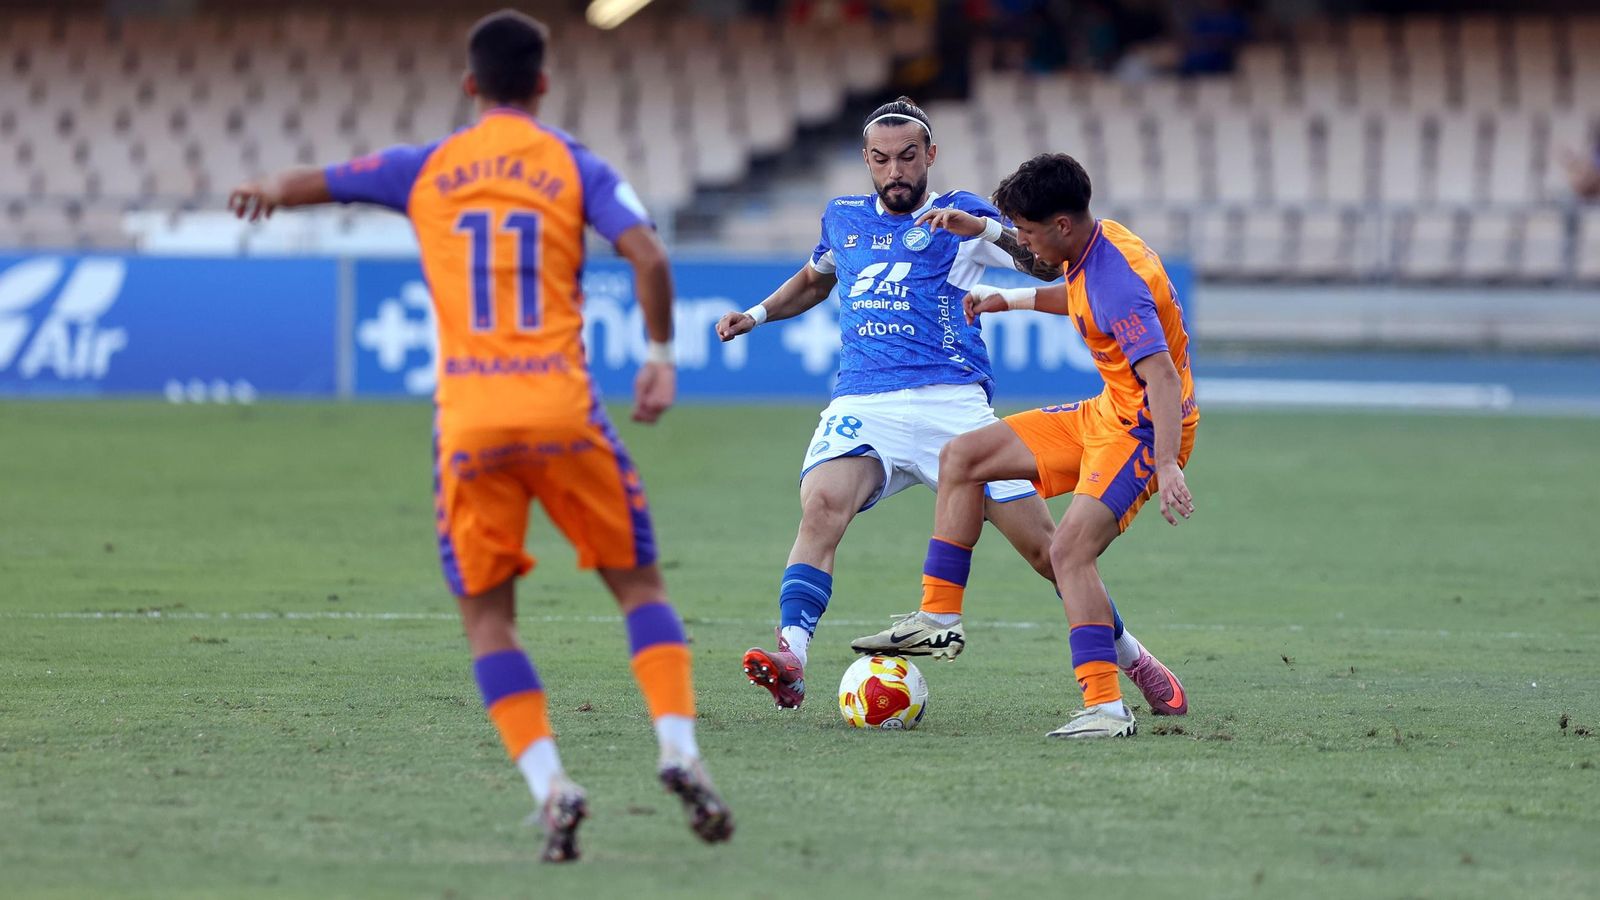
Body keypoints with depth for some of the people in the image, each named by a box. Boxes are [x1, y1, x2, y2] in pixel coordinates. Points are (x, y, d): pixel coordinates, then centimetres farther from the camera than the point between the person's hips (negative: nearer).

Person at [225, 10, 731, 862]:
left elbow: (313, 181, 21)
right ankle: (680, 750, -7)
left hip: (468, 423, 1)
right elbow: (646, 254, -9)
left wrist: (267, 193, 45)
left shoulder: (426, 169, 10)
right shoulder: (576, 167, 5)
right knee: (638, 583, 11)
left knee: (487, 617, 7)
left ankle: (549, 784, -10)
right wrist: (661, 355, 4)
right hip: (561, 409, -1)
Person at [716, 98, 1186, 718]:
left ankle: (1133, 660, 16)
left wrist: (982, 227, -23)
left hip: (951, 401, -2)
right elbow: (815, 279, 41)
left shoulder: (956, 215, 6)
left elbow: (1047, 264, -8)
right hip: (861, 405, 2)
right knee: (821, 505, -30)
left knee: (1041, 544, -3)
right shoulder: (842, 219, 19)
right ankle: (790, 657, -41)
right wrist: (758, 314, 25)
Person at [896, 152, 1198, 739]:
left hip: (1148, 427, -10)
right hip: (1104, 414, 10)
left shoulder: (1116, 281, -27)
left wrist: (1168, 466, -45)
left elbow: (1163, 377, -35)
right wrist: (1013, 299, 23)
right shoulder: (1090, 254, 2)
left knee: (1070, 550, -25)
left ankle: (1107, 709, -27)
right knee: (961, 458, 9)